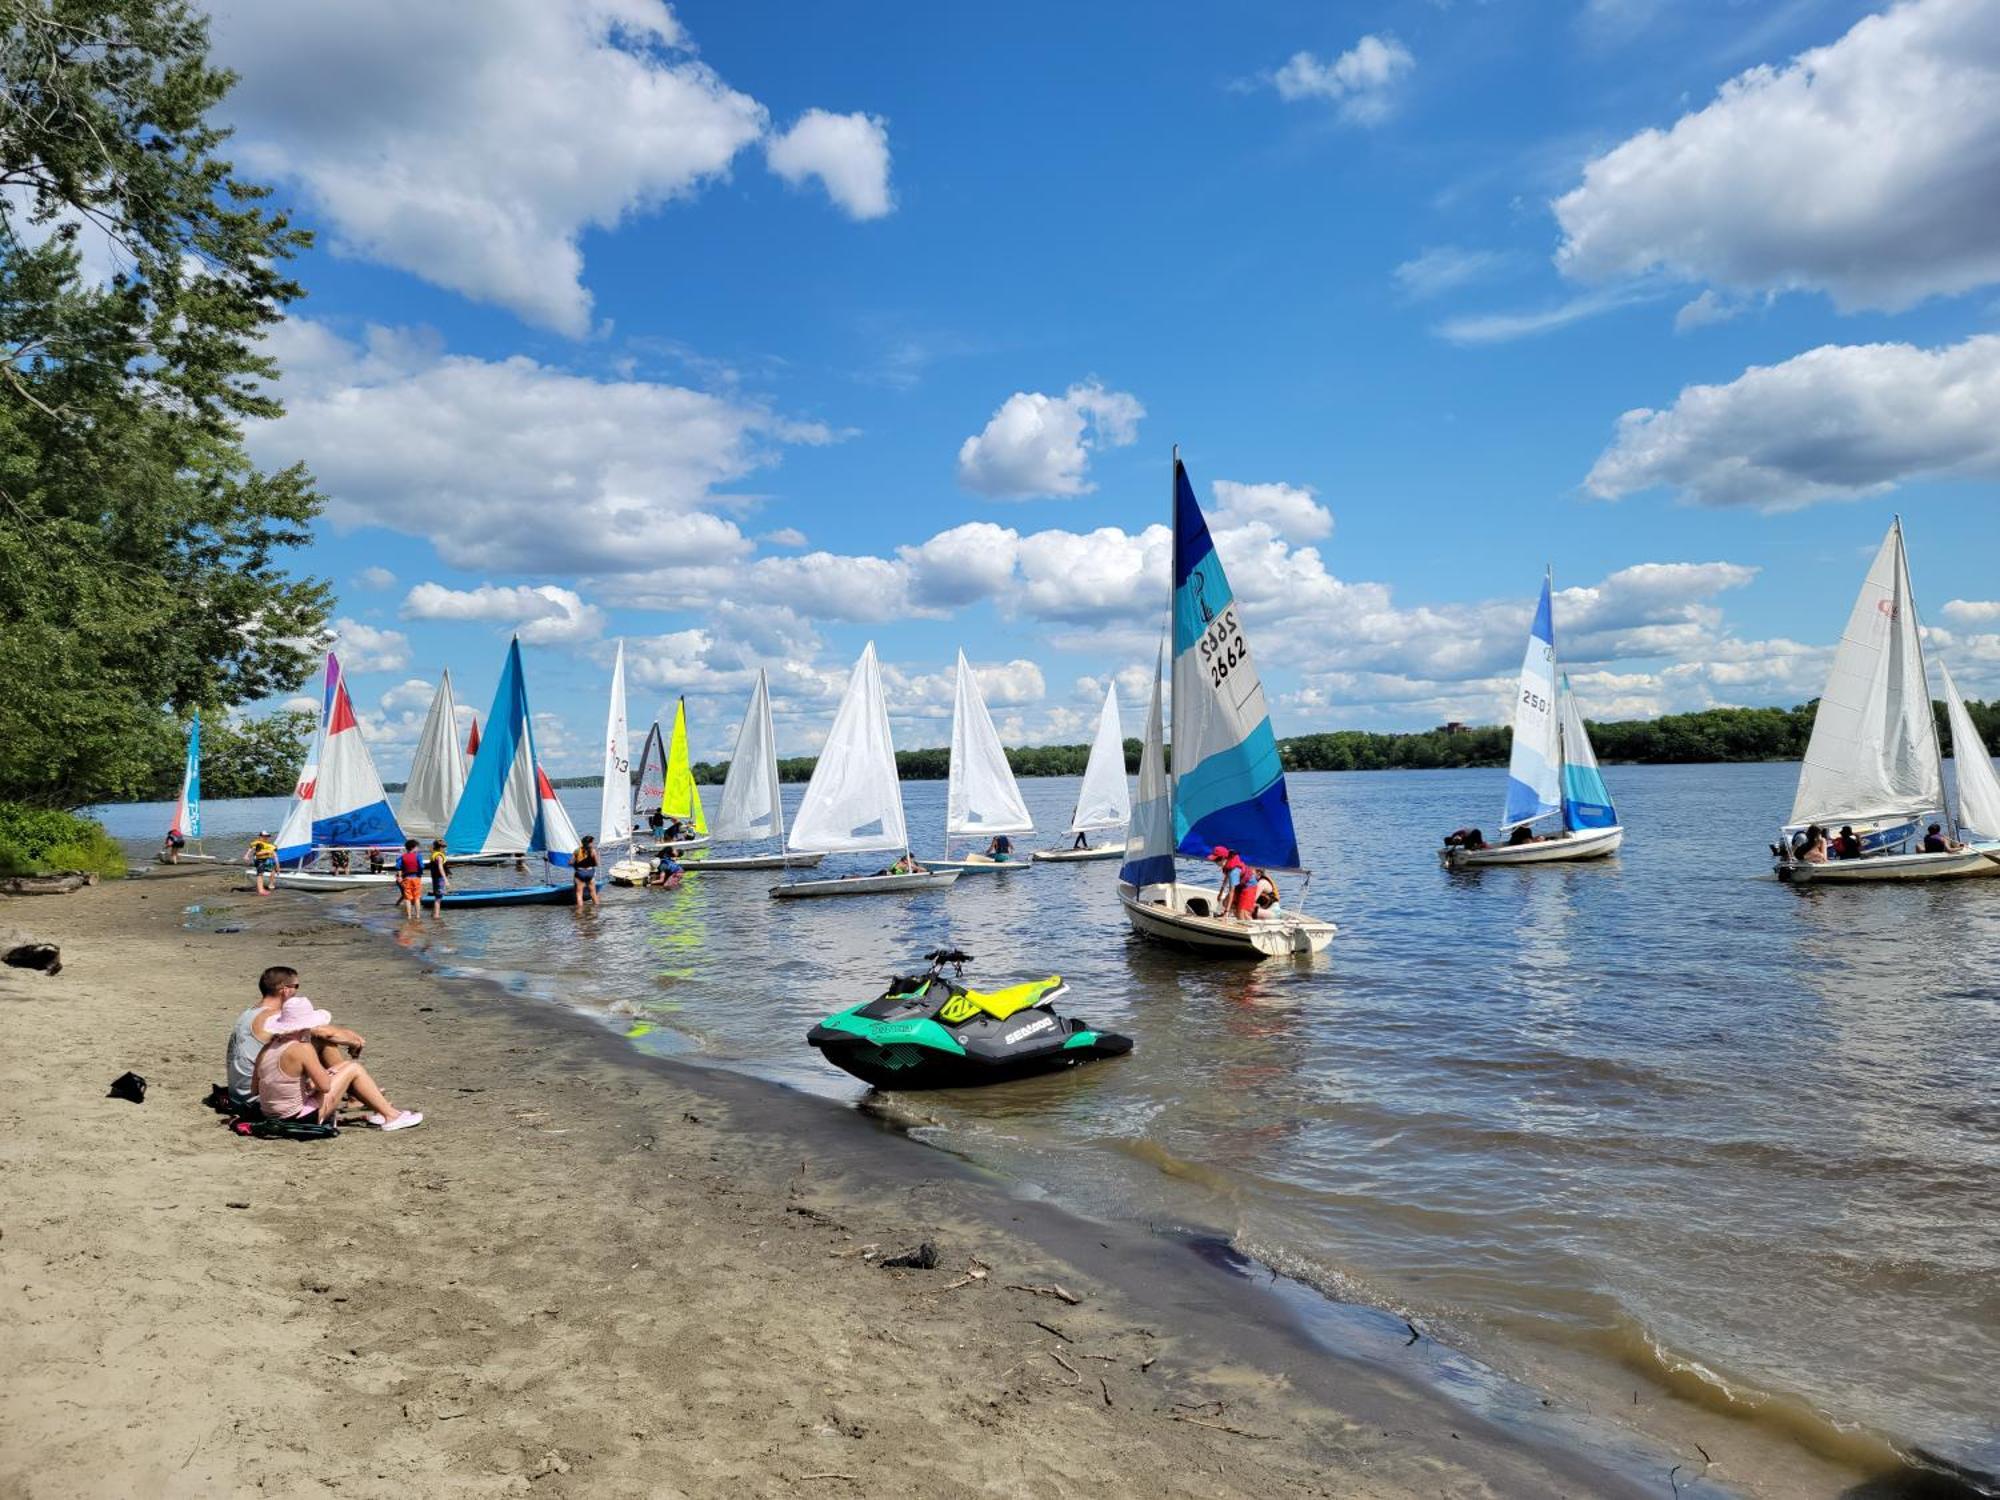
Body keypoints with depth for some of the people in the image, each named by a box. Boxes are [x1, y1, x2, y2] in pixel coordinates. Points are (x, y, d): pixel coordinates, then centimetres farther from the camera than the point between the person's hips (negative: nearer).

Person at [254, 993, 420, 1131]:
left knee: (343, 1067, 21)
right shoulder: (302, 1049, -22)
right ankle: (391, 1116, 11)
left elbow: (255, 1089, 6)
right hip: (301, 1117, -8)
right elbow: (324, 1086, -22)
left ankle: (379, 1107, 33)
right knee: (353, 1068, 4)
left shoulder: (268, 1047, 1)